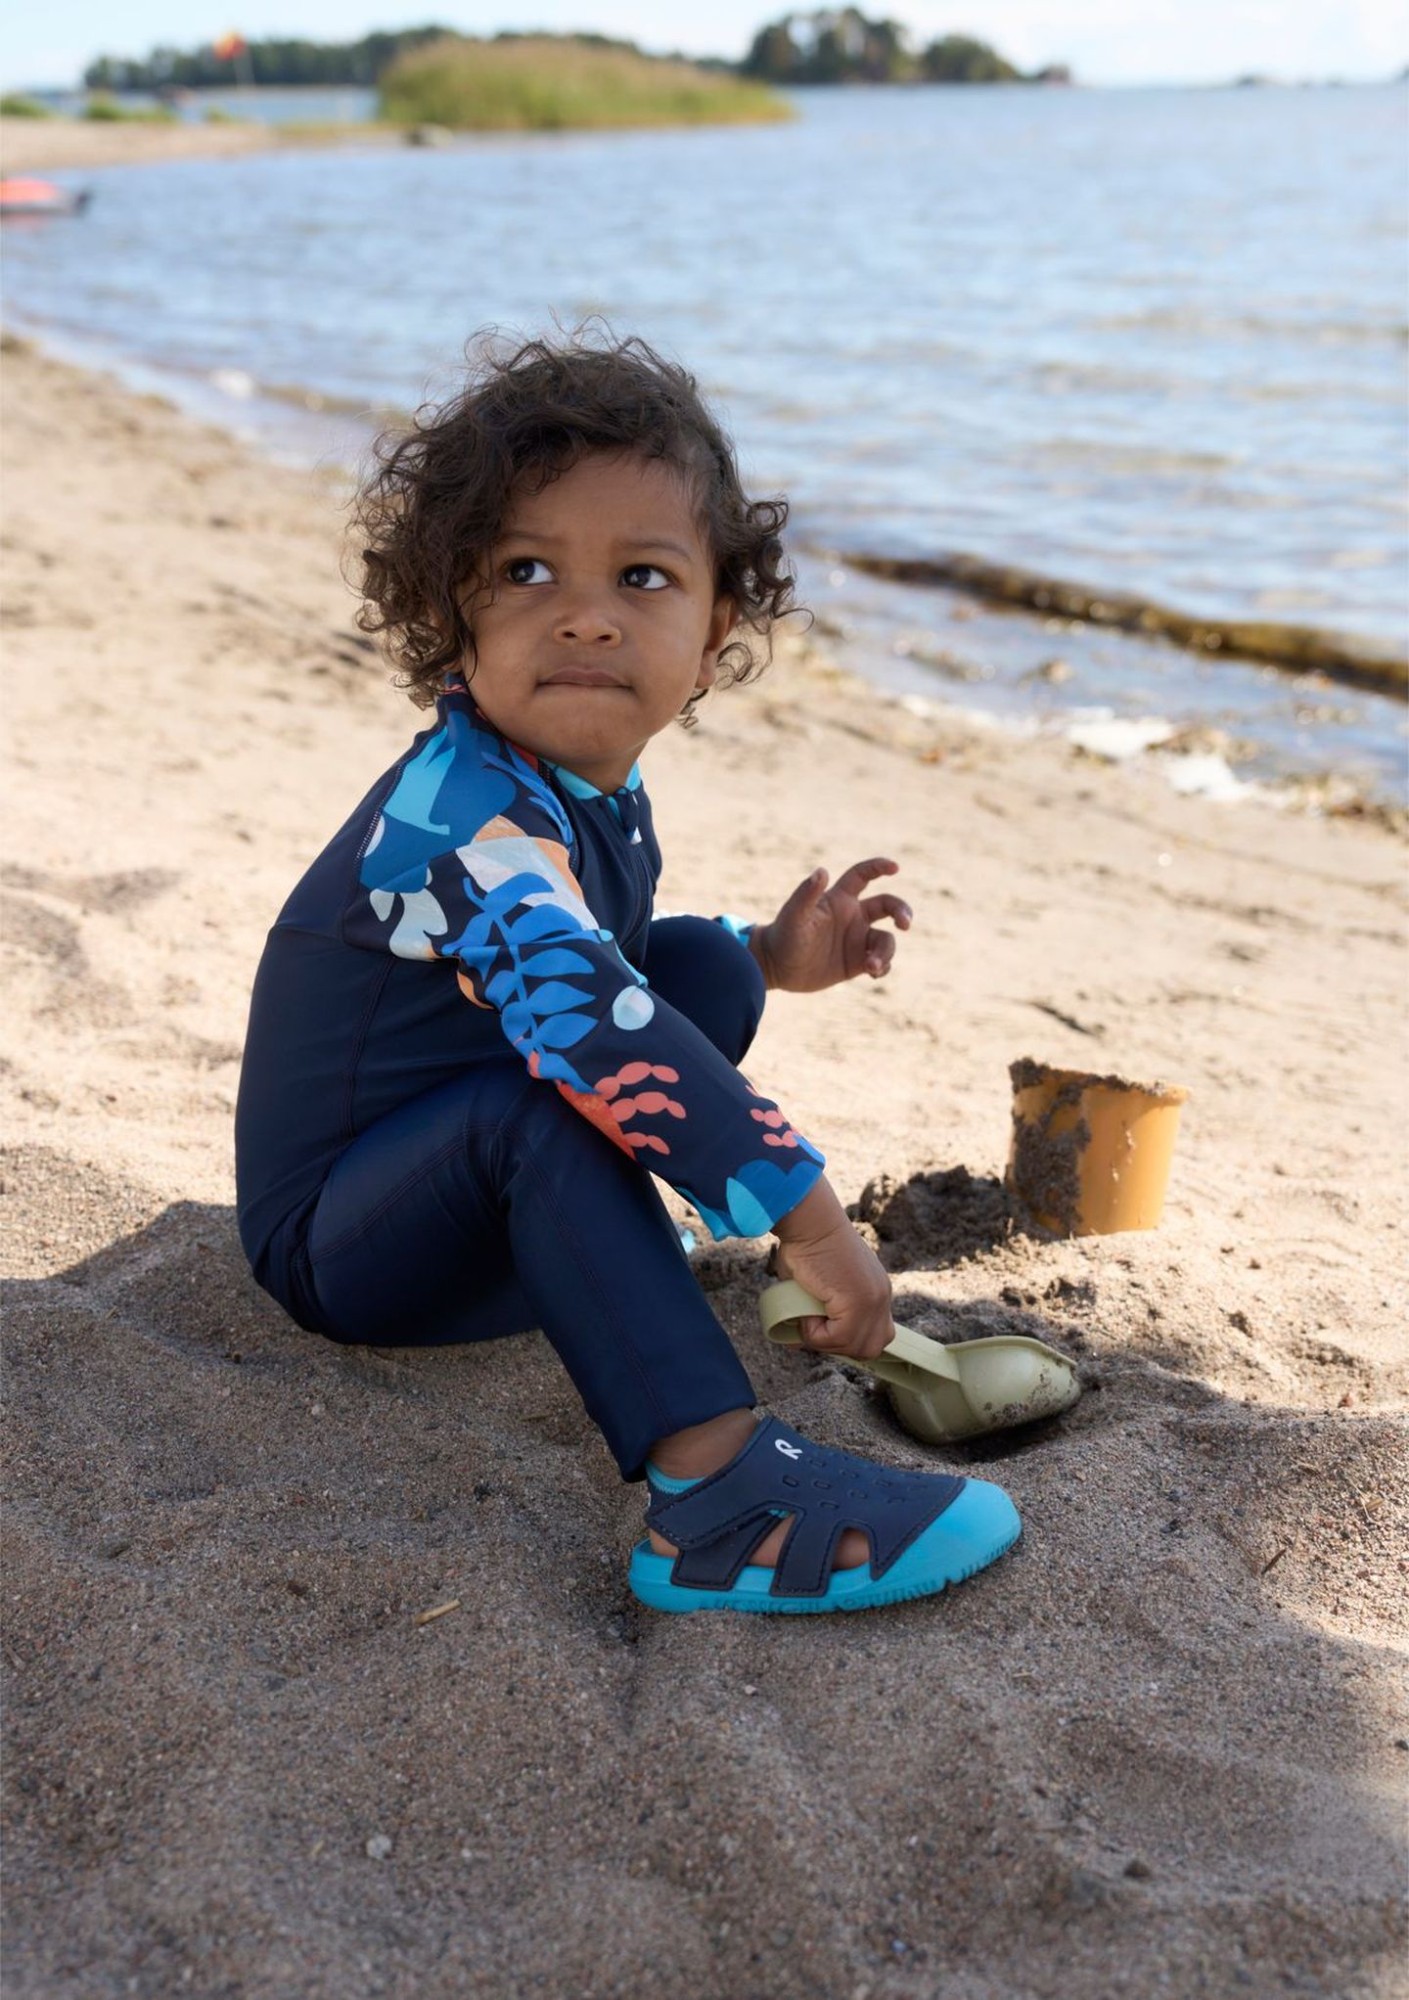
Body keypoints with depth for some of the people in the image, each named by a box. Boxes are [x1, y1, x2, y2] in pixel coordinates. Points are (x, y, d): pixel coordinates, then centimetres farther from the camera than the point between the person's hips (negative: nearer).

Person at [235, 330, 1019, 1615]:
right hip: (334, 1243, -9)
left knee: (707, 968, 2)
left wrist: (767, 957, 5)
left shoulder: (596, 785, 0)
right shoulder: (463, 812, -30)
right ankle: (720, 1503, -45)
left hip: (467, 1184, 9)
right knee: (550, 1097, -38)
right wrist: (807, 1216, -43)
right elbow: (584, 1014, -43)